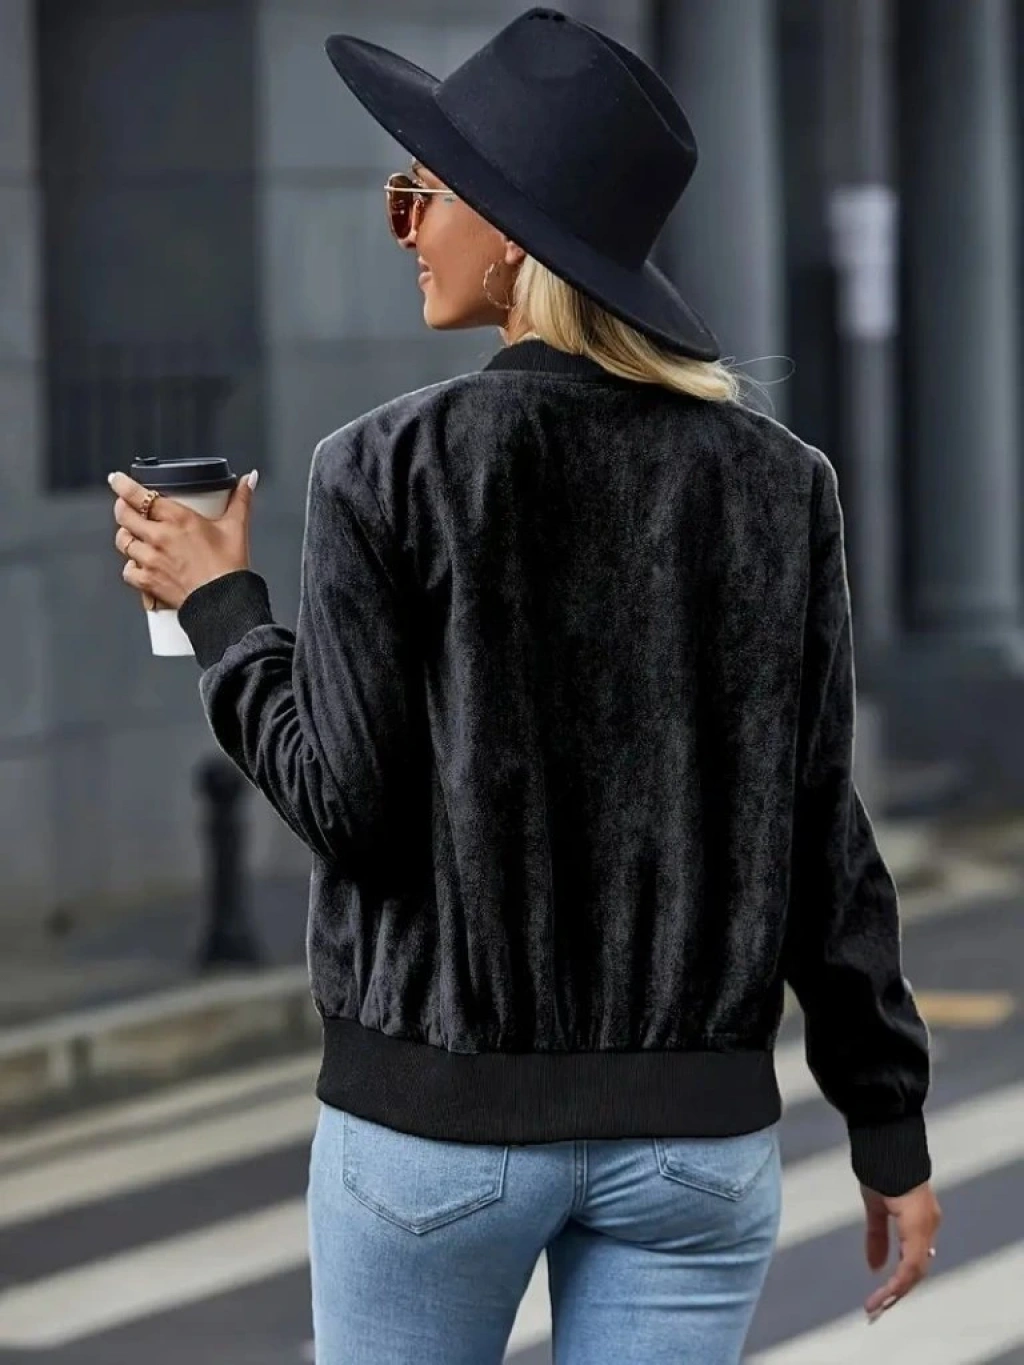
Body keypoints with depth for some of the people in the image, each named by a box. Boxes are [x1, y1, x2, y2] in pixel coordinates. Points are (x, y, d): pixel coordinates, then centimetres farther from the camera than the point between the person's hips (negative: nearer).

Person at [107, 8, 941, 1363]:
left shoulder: (391, 470, -9)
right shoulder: (776, 482, 1)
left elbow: (348, 801, -10)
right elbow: (818, 831, 2)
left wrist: (218, 611, 6)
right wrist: (890, 1124, 8)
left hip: (438, 1106, -2)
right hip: (698, 1127, 3)